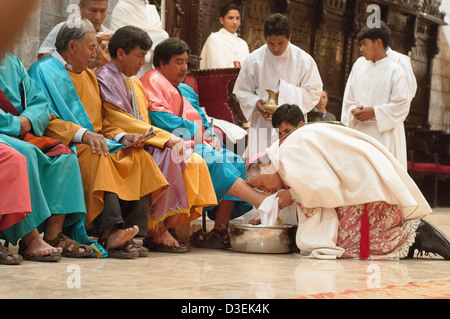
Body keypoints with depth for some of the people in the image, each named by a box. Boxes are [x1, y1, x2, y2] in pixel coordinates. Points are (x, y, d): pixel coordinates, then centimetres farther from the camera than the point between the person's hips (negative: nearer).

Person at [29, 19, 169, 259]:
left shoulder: (88, 75, 24)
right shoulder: (43, 71, 0)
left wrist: (121, 137, 3)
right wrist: (82, 134, -24)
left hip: (95, 140, 7)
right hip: (63, 144, -7)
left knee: (140, 157, -17)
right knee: (97, 157, -38)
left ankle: (130, 234, -30)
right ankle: (109, 233, -50)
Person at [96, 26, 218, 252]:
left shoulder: (134, 82, 24)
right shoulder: (104, 78, -5)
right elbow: (118, 121, -16)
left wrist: (167, 138, 4)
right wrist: (165, 138, -19)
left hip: (143, 143, 9)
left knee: (194, 162, -11)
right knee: (168, 157, -31)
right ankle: (157, 232, -25)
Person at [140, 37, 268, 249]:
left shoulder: (183, 89, 30)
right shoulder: (153, 81, 2)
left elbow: (200, 119, 23)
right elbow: (159, 118, -14)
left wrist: (211, 136, 1)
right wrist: (194, 131, -12)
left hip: (196, 145, 9)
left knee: (234, 161, -16)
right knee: (216, 162, -30)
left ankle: (221, 230, -28)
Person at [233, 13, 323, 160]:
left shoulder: (303, 60, -2)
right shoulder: (254, 60, 0)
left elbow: (314, 92, 3)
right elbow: (241, 91, 9)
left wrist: (291, 98, -15)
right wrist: (255, 103, -12)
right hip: (262, 123, 0)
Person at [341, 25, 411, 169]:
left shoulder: (395, 71, 0)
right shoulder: (358, 72, 17)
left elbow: (402, 105, -8)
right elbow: (348, 102, 15)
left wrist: (374, 112, -15)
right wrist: (354, 111, -8)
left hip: (385, 133, -5)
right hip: (360, 133, 5)